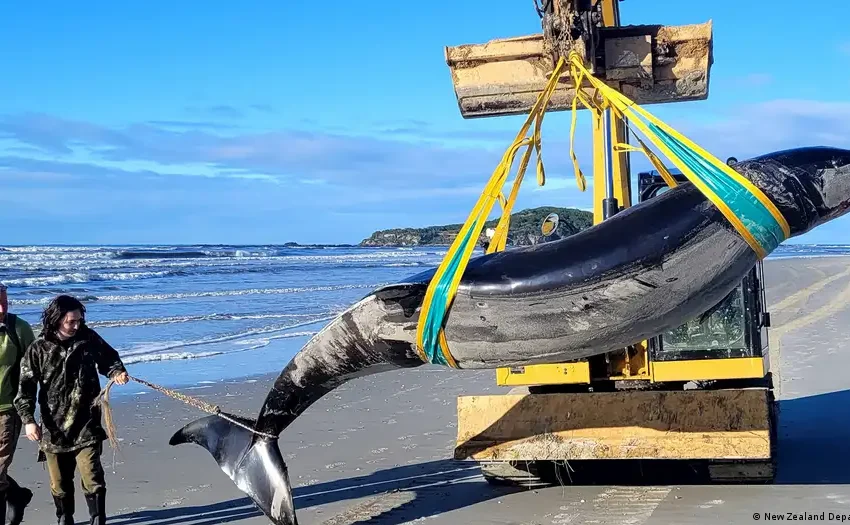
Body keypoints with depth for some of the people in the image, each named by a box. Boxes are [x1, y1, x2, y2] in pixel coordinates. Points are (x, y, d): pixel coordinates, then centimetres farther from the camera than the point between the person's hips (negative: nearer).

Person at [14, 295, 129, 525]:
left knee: (92, 480, -9)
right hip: (54, 429, 1)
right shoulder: (38, 349, -6)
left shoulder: (89, 338, -2)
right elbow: (25, 389, -5)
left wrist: (116, 372, -7)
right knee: (60, 485, 14)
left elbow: (108, 358, 15)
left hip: (86, 427, -1)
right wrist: (28, 420, -16)